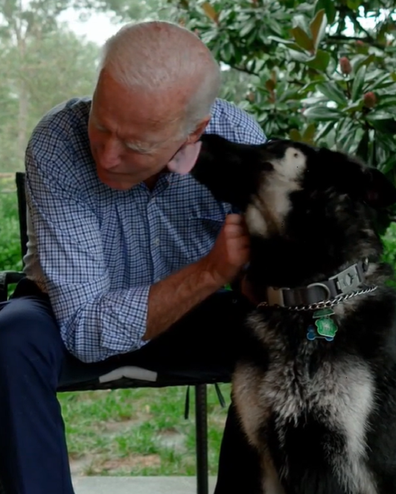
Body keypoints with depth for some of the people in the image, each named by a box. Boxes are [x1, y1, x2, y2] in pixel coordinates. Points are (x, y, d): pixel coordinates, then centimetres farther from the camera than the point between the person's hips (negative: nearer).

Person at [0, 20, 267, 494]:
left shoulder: (238, 137, -23)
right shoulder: (56, 143, -30)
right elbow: (87, 331, -31)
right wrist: (211, 271, -42)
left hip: (187, 313, 2)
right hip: (72, 313, -2)